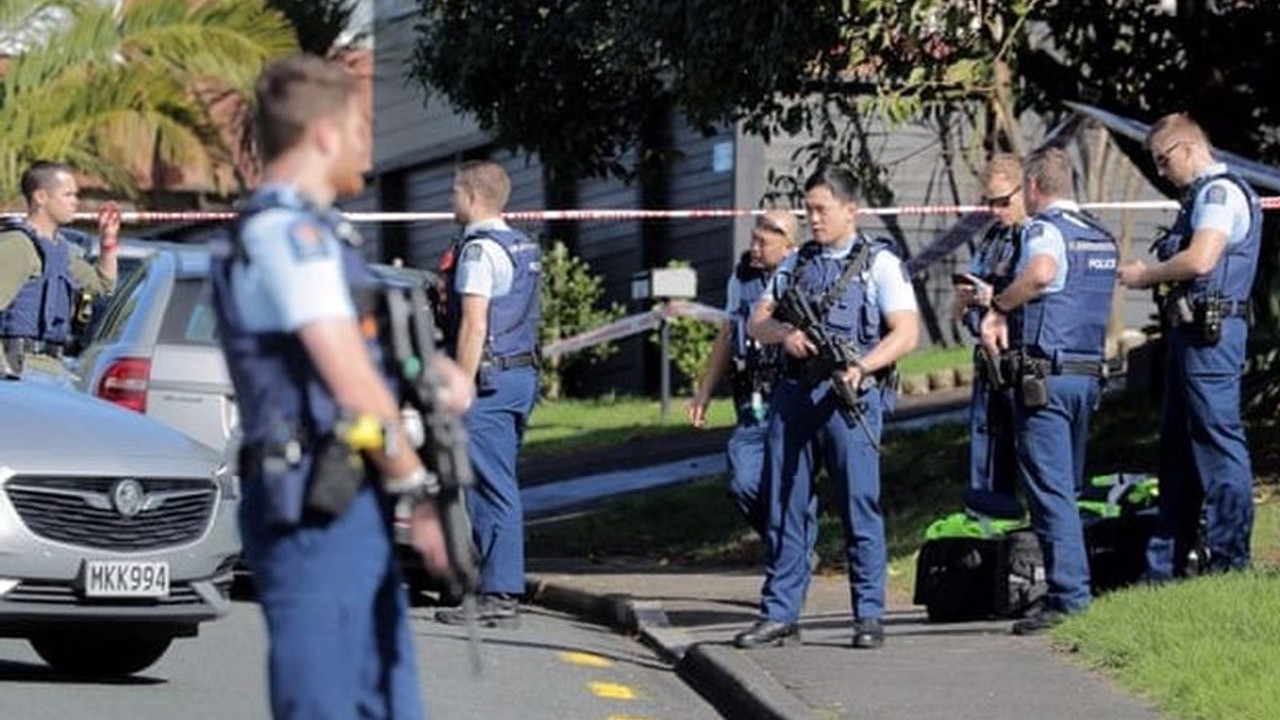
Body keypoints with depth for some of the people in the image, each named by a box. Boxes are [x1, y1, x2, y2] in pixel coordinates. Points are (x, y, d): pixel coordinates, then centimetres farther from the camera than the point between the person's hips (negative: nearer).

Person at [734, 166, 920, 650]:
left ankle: (869, 616, 1)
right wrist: (783, 333, -6)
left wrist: (862, 366, -22)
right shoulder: (795, 265, 18)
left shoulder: (879, 263, 2)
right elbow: (757, 323, 17)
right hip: (794, 395, 5)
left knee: (860, 506, -4)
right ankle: (780, 615, 10)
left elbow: (906, 333, -7)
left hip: (849, 398, -5)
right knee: (786, 507, 5)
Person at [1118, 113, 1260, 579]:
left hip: (1210, 334, -11)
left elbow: (1200, 260, -22)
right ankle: (1164, 570, 17)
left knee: (1218, 441, -10)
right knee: (1178, 448, 13)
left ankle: (1230, 562, -9)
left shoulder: (1221, 192, -11)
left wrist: (1146, 275, -8)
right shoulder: (1202, 195, 21)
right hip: (1191, 331, 11)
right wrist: (1151, 276, 7)